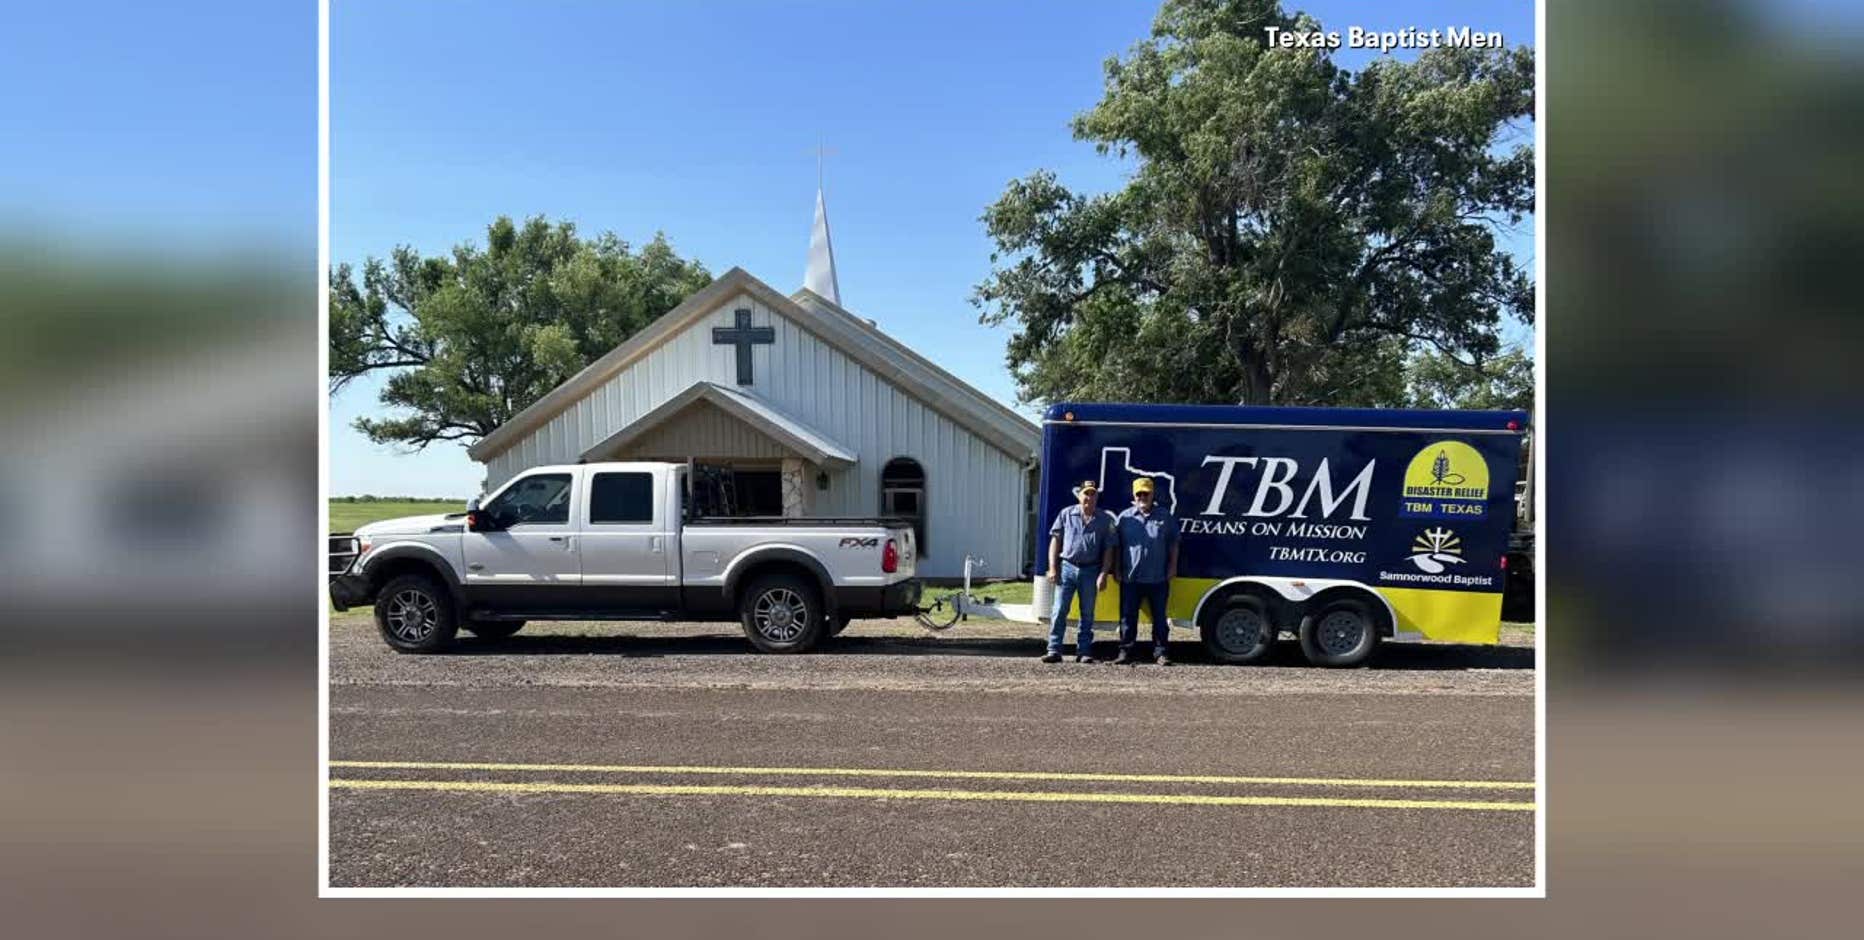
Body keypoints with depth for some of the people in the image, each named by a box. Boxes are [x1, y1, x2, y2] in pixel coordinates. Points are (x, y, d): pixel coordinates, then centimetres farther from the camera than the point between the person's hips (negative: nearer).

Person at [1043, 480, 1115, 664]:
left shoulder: (1105, 519, 4)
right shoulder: (1066, 514, 4)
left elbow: (1108, 550, 4)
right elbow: (1055, 541, 5)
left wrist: (1103, 574, -5)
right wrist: (1053, 568, -2)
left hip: (1091, 571, 1)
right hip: (1067, 567, -1)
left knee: (1087, 614, 7)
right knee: (1059, 610, -5)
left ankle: (1084, 652, 14)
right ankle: (1054, 650, -2)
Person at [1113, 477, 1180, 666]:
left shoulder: (1165, 517, 6)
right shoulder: (1124, 517, 4)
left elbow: (1174, 544, 12)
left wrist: (1172, 567, 4)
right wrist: (1117, 570, 5)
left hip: (1158, 579, 0)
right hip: (1130, 578, 0)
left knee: (1160, 617, 4)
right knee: (1128, 617, 3)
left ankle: (1160, 652, 11)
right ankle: (1125, 652, 10)